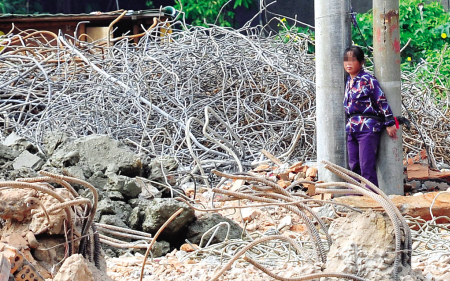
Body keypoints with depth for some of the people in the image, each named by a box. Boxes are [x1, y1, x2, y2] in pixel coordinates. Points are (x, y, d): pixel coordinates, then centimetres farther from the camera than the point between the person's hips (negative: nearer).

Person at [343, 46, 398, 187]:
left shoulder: (368, 80, -6)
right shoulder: (348, 82, 16)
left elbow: (381, 100, -7)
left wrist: (389, 123, -9)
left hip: (368, 127, -8)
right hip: (351, 129, 8)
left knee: (367, 165, -11)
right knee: (354, 166, 9)